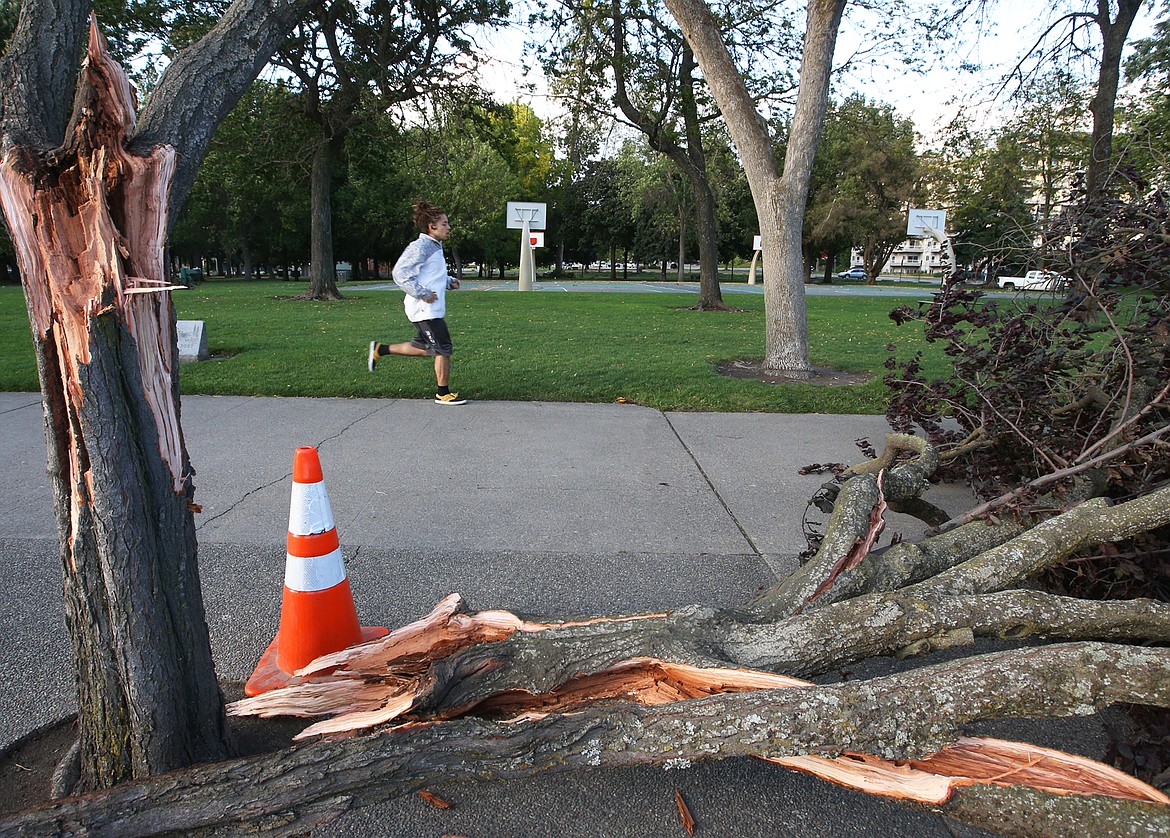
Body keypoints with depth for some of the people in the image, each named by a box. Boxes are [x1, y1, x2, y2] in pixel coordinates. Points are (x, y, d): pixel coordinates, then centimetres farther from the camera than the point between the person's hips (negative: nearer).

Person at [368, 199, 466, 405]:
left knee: (423, 348, 19)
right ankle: (443, 394, 7)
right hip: (425, 309, -10)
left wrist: (449, 281, 13)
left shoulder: (435, 246, 17)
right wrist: (422, 294, -21)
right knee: (443, 349, -4)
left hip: (431, 309, 10)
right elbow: (400, 273, -20)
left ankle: (380, 350, 30)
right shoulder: (420, 247, -15)